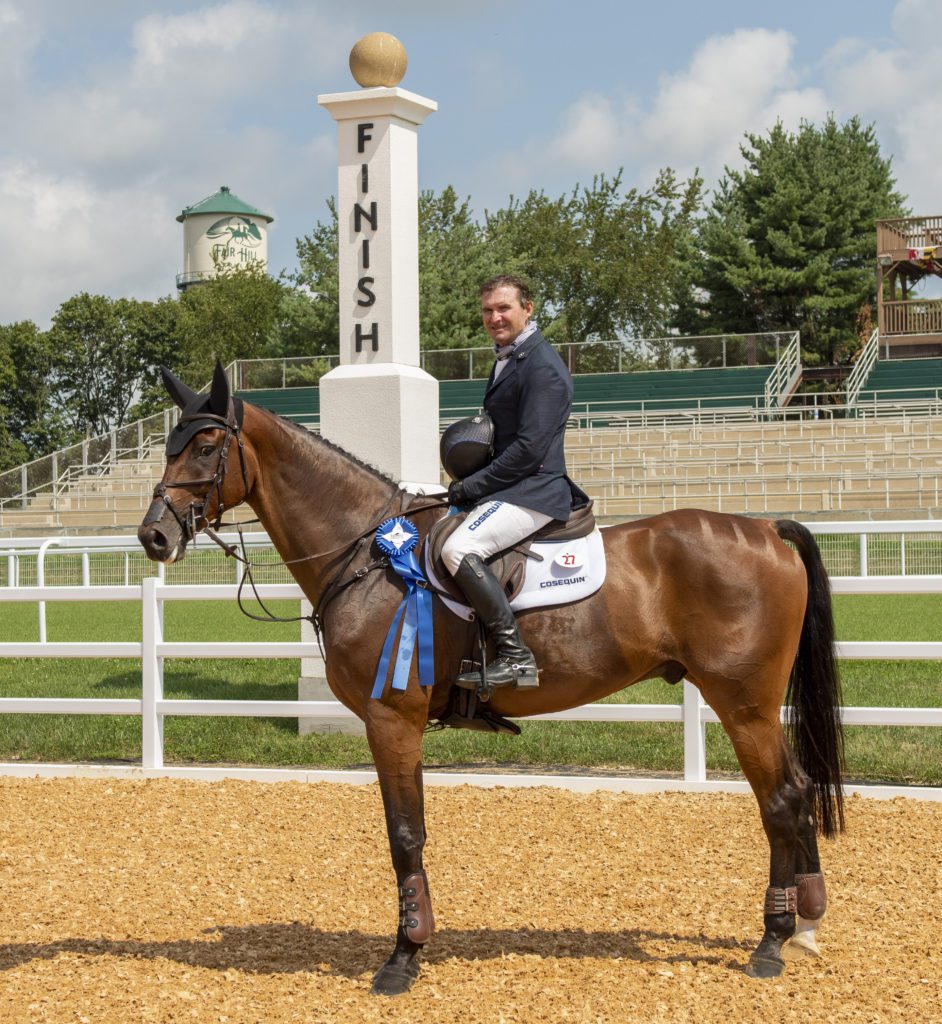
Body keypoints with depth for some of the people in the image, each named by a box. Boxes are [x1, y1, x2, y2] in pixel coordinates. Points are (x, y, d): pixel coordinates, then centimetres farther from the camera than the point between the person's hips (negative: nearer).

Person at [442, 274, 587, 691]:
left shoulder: (542, 367, -14)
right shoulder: (508, 359, 19)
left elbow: (529, 447, -20)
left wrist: (474, 486, -16)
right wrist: (470, 483, 11)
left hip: (533, 491, -11)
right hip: (506, 486, 11)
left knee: (459, 548, -30)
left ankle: (515, 656, -28)